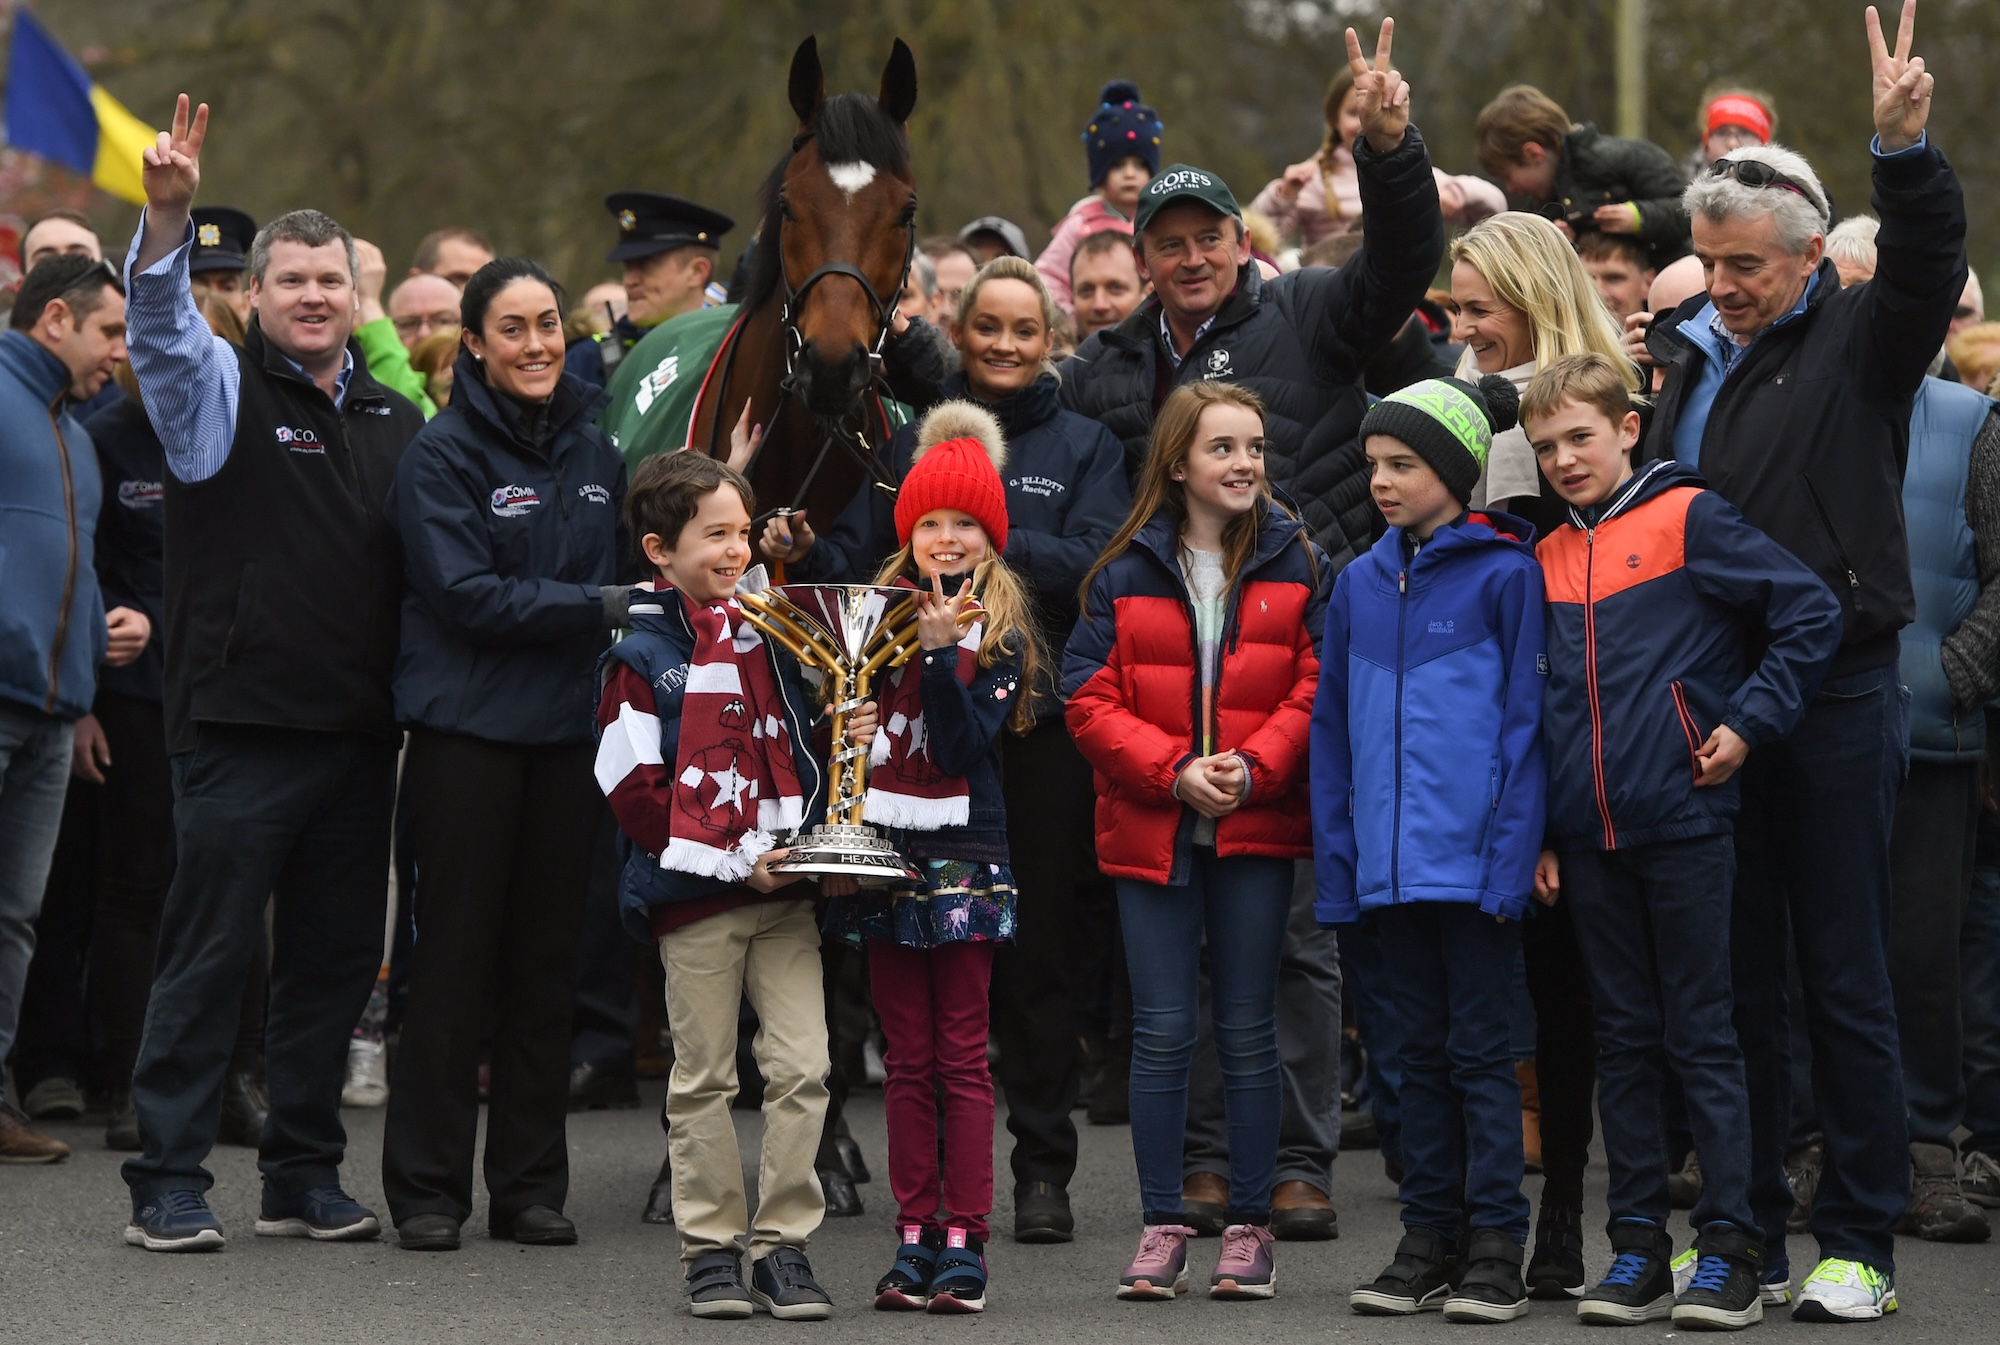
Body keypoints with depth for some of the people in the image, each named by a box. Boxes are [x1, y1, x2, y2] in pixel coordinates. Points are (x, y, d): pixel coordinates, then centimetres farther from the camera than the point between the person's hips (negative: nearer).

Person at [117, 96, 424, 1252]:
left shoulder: (395, 421, 14)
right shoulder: (221, 389, 1)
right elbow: (162, 322, -19)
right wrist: (168, 214, -37)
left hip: (360, 732, 5)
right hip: (242, 723, -5)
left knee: (336, 959, 10)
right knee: (210, 953, -4)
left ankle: (306, 1176, 20)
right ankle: (169, 1184, 2)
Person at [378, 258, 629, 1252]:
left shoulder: (593, 450, 11)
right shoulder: (442, 454, -7)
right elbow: (467, 594, -15)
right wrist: (600, 606, -17)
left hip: (569, 725, 5)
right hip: (466, 729, -5)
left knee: (547, 956, 7)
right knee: (456, 952, -2)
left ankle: (530, 1184, 14)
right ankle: (427, 1188, 5)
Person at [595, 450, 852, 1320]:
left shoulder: (769, 634, 11)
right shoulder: (639, 661, -5)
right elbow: (635, 796, -10)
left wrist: (852, 738, 0)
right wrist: (737, 860, -14)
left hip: (785, 891, 4)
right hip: (693, 898, -4)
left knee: (801, 1068, -3)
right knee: (704, 1080, 5)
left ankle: (785, 1245, 5)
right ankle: (711, 1248, 14)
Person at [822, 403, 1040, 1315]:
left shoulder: (999, 632, 0)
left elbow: (965, 745, -12)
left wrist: (941, 653, -19)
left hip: (962, 857, -4)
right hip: (883, 853, 4)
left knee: (961, 1057, -3)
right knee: (907, 1058, 6)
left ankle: (963, 1241, -3)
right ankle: (915, 1238, 9)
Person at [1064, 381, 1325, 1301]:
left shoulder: (1296, 567, 2)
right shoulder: (1126, 573, 2)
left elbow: (1315, 689, -2)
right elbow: (1090, 702, -2)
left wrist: (1254, 768, -17)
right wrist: (1176, 771, -15)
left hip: (1257, 828, 0)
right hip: (1152, 833, 0)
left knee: (1248, 1032, 4)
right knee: (1162, 1031, 1)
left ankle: (1249, 1227, 11)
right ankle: (1162, 1227, 8)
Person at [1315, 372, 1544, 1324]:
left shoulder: (1505, 575, -5)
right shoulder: (1360, 585, 10)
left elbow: (1525, 718, -8)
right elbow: (1333, 730, 13)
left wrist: (1511, 851, -15)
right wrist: (1337, 859, 7)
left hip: (1473, 857, -5)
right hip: (1390, 865, 5)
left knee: (1479, 1048, -1)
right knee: (1422, 1049, 12)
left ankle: (1495, 1245, 5)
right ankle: (1430, 1237, 17)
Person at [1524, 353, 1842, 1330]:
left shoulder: (1688, 518, -5)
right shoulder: (1547, 561, 11)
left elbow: (1811, 612, -8)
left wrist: (1748, 722, -10)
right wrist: (1541, 833, 11)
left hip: (1684, 821, -5)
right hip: (1589, 836, 5)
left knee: (1703, 1038, -1)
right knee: (1624, 1044, 8)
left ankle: (1727, 1250, 1)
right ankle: (1637, 1248, 13)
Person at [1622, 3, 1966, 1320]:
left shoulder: (1858, 343, -2)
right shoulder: (1688, 352, 13)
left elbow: (1930, 266, -23)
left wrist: (1907, 149, -38)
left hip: (1836, 695, -5)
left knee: (1847, 978, 0)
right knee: (1739, 976, 10)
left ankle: (1861, 1245, 7)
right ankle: (1748, 1233, 18)